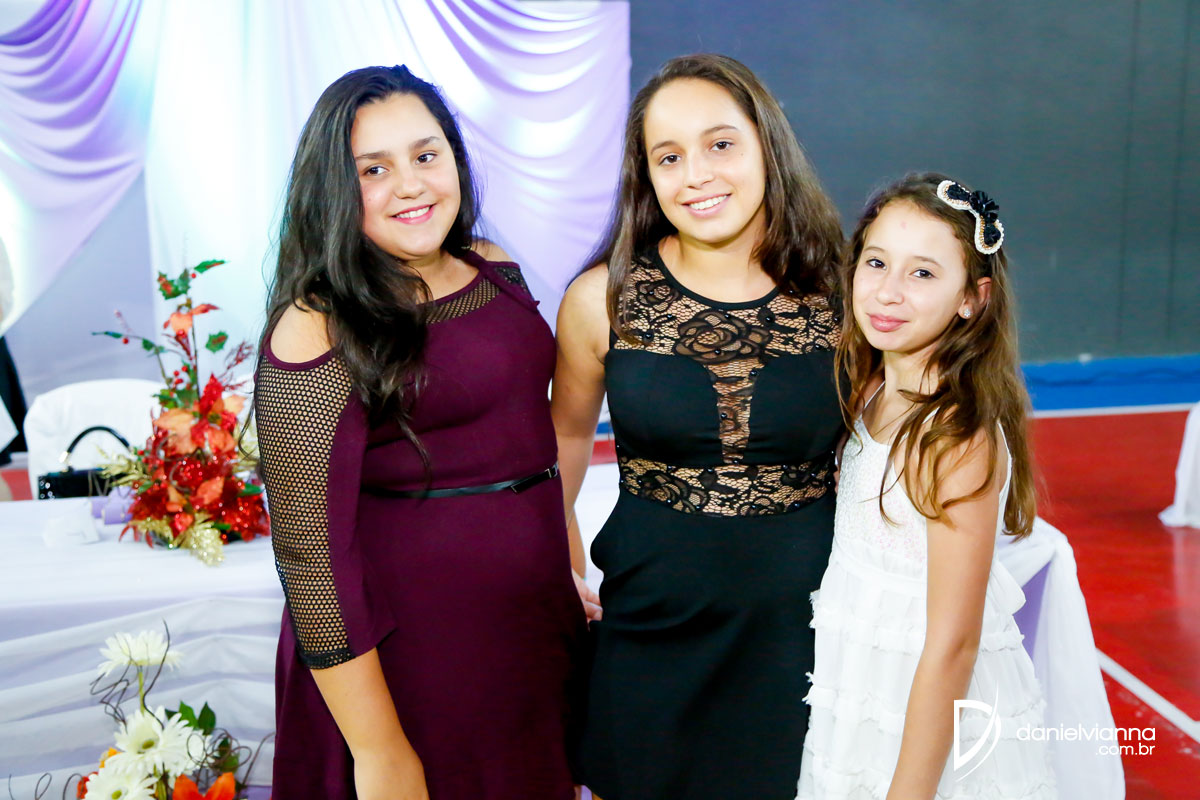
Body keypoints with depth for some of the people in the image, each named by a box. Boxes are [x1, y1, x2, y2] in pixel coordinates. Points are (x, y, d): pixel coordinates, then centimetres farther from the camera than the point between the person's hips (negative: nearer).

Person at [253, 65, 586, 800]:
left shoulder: (498, 272, 2)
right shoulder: (317, 333, -18)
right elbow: (310, 548, -19)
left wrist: (570, 564, 13)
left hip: (540, 623, 7)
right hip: (410, 649, -6)